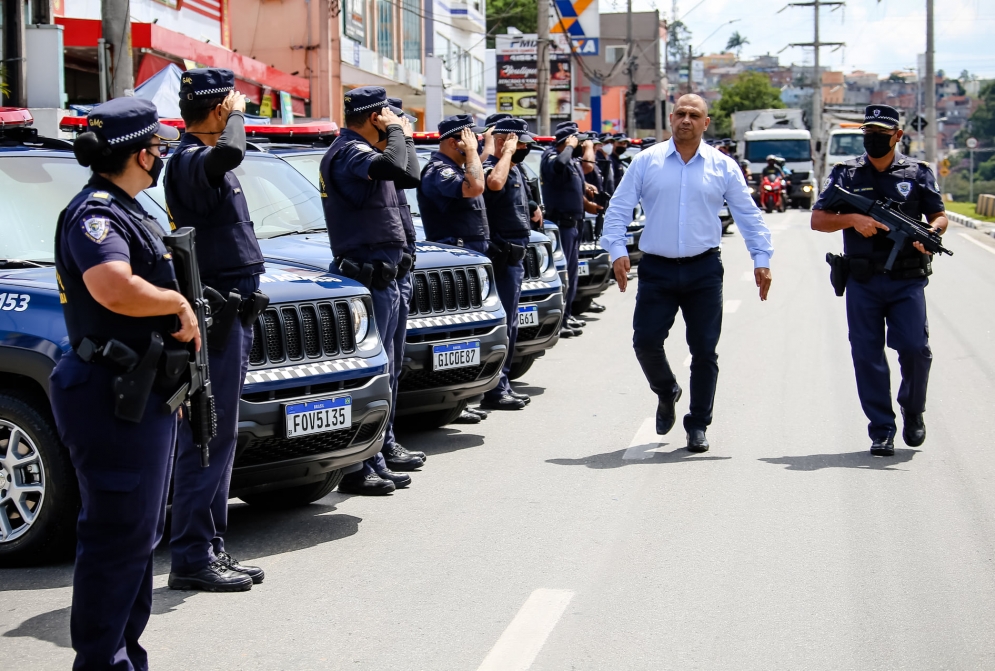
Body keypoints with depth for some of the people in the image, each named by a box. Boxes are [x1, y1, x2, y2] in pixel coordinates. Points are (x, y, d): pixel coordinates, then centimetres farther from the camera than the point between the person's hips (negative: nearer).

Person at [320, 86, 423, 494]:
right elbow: (395, 167, -35)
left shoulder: (359, 151, 17)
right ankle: (357, 469, -6)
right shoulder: (349, 152, -15)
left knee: (382, 370, 17)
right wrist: (395, 132, -17)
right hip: (366, 275, -11)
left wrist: (401, 136, 18)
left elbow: (408, 176, 23)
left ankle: (379, 455, 26)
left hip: (384, 276, 11)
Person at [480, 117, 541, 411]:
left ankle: (503, 385, 24)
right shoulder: (493, 167, -15)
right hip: (503, 256, -11)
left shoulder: (514, 169, 17)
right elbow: (494, 183, -40)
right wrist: (507, 151, -29)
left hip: (514, 256, 11)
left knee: (509, 324, 16)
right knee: (503, 323, -10)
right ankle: (494, 392, -8)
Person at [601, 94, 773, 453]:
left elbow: (749, 215, 10)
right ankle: (666, 394, 26)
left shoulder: (723, 167, 5)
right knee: (645, 341, -5)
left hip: (704, 271, 0)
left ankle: (697, 426, 14)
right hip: (657, 269, 0)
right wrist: (617, 250, -9)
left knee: (704, 350, 1)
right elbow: (618, 209, 3)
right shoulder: (646, 161, 4)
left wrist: (761, 259, 3)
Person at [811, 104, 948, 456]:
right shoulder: (845, 174, 7)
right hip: (862, 282, 1)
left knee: (915, 348, -7)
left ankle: (913, 411, 21)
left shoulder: (918, 173, 7)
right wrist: (853, 219, -14)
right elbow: (817, 220, 4)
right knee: (867, 354, 0)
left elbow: (939, 216, 10)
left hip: (907, 281, -1)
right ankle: (881, 430, 9)